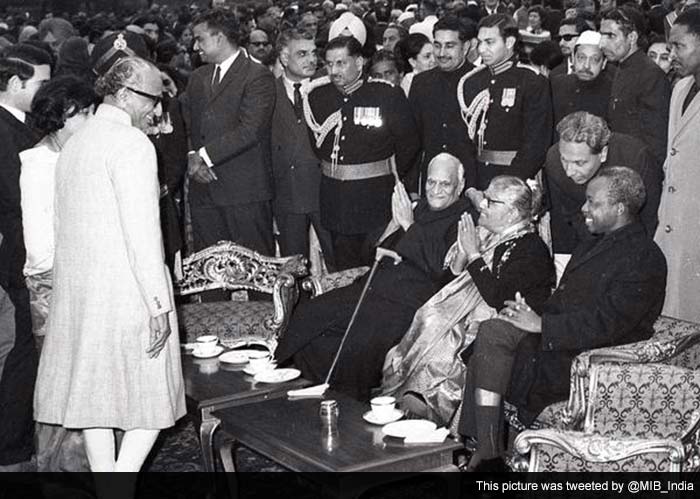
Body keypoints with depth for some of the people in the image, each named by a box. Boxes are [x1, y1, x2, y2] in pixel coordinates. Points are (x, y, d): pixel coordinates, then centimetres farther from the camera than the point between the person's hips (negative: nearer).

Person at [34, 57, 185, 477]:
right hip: (128, 290, -8)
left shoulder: (74, 144, 14)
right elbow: (142, 229, -19)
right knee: (151, 395, 2)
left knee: (94, 392, 13)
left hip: (76, 289, 8)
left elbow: (66, 224, 14)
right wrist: (159, 305, -18)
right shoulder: (132, 143, -12)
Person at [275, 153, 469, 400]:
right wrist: (394, 223, 0)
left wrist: (410, 225, -14)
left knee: (361, 343, -30)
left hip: (408, 302, -7)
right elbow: (373, 252, 19)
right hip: (374, 287, 7)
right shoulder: (419, 206, 19)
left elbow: (442, 268, -17)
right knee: (307, 315, -7)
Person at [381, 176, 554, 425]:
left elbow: (498, 299, -20)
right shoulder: (486, 236, 13)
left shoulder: (532, 249, -11)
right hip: (467, 310, 8)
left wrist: (474, 255, -17)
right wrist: (462, 251, -5)